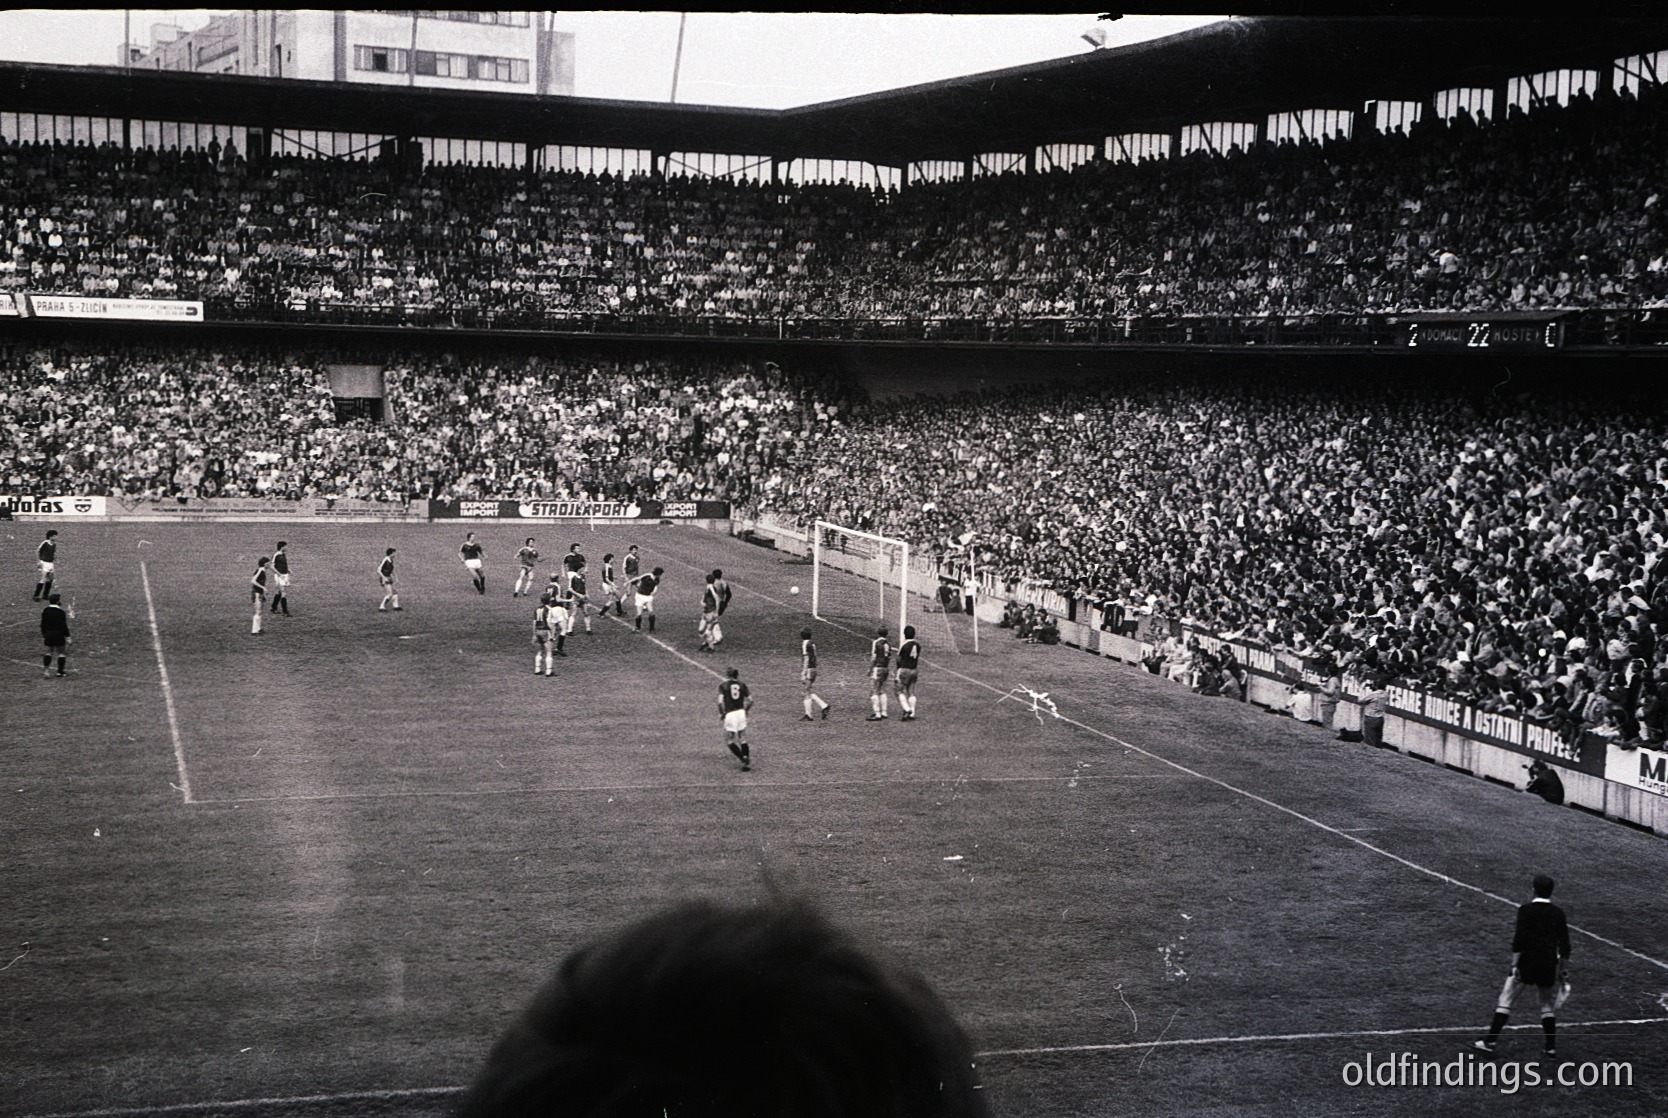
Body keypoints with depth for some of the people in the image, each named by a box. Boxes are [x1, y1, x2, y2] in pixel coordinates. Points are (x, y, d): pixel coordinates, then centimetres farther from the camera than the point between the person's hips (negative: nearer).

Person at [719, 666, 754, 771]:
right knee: (742, 740, 14)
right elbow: (750, 701, 6)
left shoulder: (723, 686, -3)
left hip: (730, 715, -4)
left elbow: (720, 701, -14)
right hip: (741, 713, 4)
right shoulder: (742, 685, 6)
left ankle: (744, 759, -10)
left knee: (729, 741, 7)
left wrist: (721, 713, -1)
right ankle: (748, 763, 10)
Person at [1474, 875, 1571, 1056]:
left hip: (1526, 965, -3)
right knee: (1548, 1006, 18)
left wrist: (1514, 965, -11)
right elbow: (1564, 945, 6)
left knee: (1505, 1000, 3)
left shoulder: (1525, 910, -6)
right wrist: (1560, 969, 15)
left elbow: (1519, 939, -14)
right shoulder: (1558, 913, 4)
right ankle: (1551, 1046, 16)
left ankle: (1491, 1041, -1)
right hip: (1549, 967, 3)